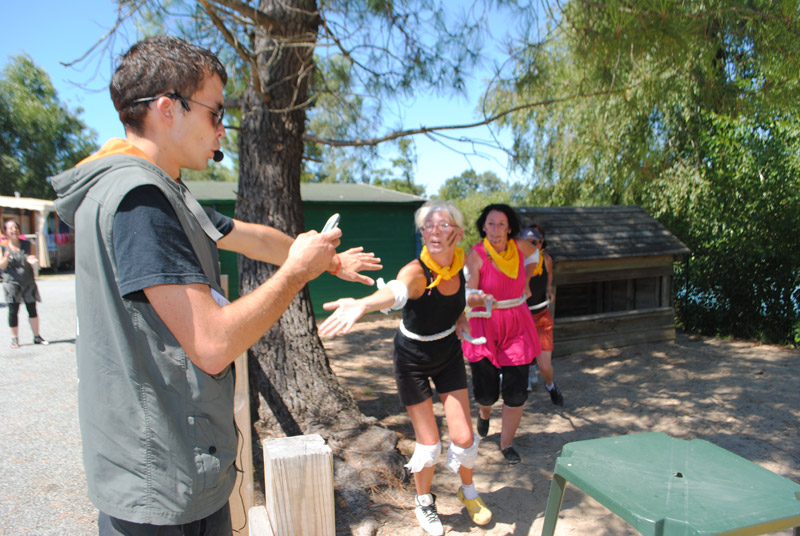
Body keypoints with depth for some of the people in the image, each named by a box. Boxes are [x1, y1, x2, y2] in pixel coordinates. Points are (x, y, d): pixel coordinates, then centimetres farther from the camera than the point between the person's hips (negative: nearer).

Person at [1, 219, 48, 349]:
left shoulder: (27, 245, 7)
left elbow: (34, 260, 8)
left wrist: (32, 261, -16)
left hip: (28, 282, 2)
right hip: (12, 282, -2)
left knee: (32, 309, 4)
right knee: (13, 311, -2)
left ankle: (37, 337, 13)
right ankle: (14, 338, 9)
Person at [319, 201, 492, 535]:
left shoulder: (459, 259, -15)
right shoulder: (416, 272, -32)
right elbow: (395, 291, -58)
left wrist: (461, 315, -3)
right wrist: (362, 304, -78)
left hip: (449, 353, 4)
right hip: (413, 360, -4)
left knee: (463, 437, 5)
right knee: (429, 443, 2)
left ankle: (468, 492, 37)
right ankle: (424, 503, 33)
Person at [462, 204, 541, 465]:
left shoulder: (519, 246, -2)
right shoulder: (476, 254, -15)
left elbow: (532, 253, 24)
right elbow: (468, 294, -24)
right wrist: (483, 299, -44)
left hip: (517, 325, 3)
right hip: (485, 326, -3)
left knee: (516, 392, 2)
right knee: (486, 393, -1)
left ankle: (507, 444, 23)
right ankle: (484, 412, 38)